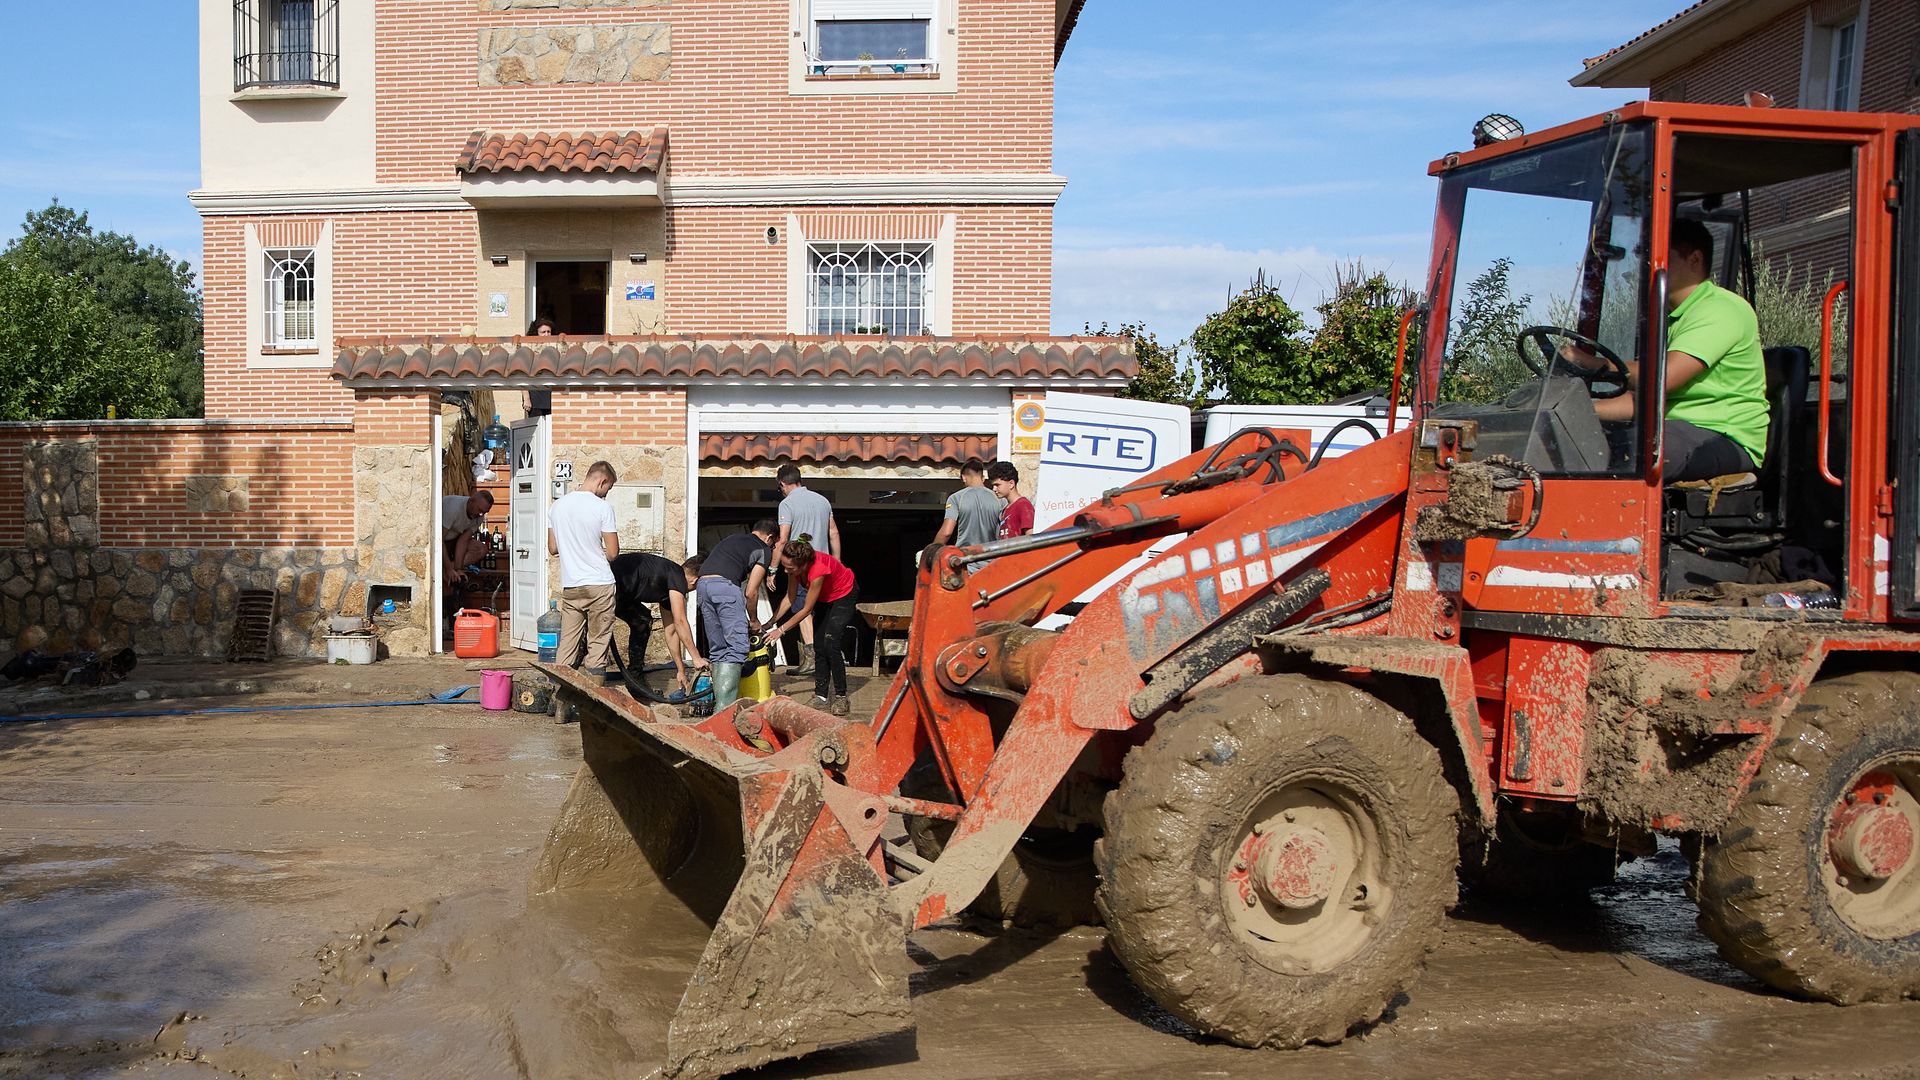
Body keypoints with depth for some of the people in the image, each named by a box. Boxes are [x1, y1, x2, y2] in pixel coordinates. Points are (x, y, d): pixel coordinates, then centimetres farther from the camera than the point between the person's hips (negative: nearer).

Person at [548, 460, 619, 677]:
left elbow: (552, 548, 12)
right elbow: (612, 553, -9)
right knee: (598, 643, 2)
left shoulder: (558, 505, 6)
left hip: (570, 586, 5)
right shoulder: (602, 508, -11)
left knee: (568, 644, 9)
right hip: (599, 585, -5)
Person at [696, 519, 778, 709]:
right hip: (725, 585, -7)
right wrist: (753, 620, 23)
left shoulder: (733, 538, 33)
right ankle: (724, 706, -18)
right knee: (738, 647, -7)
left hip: (702, 583, 7)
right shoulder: (764, 550, 12)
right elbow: (750, 592, 5)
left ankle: (719, 701, 13)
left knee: (718, 649, 15)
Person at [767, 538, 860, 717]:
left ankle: (841, 697, -9)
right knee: (819, 646, 0)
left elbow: (806, 610, -30)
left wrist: (781, 630, -26)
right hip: (824, 598, 7)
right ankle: (821, 697, 3)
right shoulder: (795, 566, -20)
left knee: (830, 643, -18)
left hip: (845, 595, -7)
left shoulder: (818, 570, -40)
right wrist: (771, 623, -14)